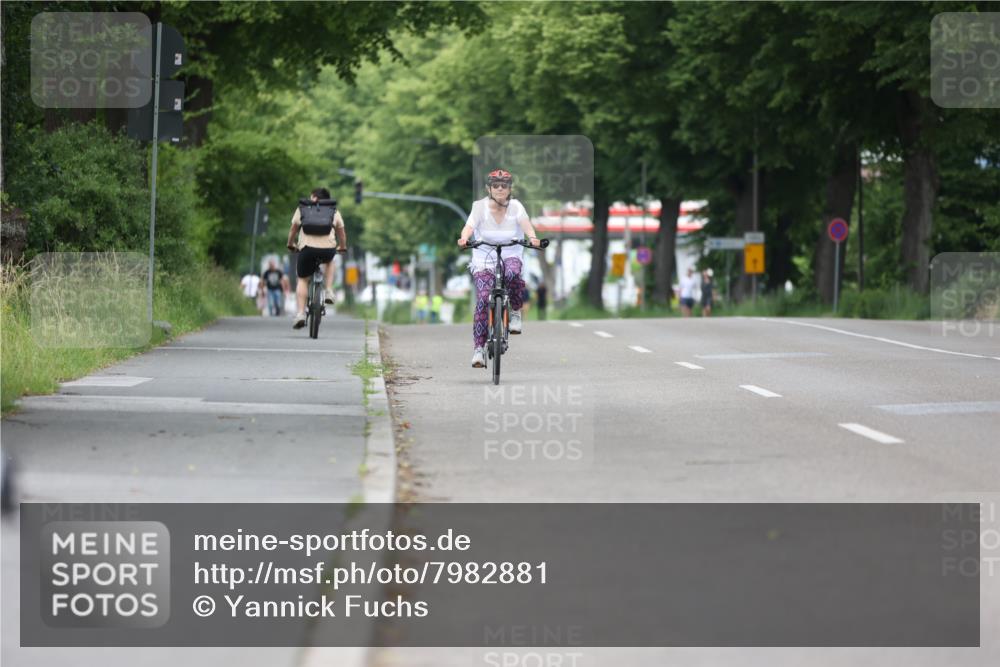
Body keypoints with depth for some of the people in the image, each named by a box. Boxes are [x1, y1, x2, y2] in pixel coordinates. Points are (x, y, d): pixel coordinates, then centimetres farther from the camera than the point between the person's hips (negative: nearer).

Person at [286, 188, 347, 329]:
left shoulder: (302, 209, 15)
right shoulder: (334, 211, 19)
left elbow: (293, 228, 19)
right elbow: (341, 231, 26)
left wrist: (291, 244, 36)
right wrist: (342, 247, 43)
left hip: (308, 248, -1)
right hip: (328, 248, 1)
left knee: (302, 280, 15)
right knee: (329, 262, 36)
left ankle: (300, 314, 3)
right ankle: (328, 292, 19)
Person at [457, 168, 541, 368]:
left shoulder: (515, 207, -4)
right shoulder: (481, 206, -7)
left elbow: (525, 224, -20)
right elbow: (469, 226, -21)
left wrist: (532, 238, -43)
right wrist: (464, 238, -44)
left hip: (510, 255, 0)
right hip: (483, 259, 0)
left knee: (512, 273, -36)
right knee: (483, 299, -17)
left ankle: (516, 312, -9)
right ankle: (479, 348, -12)